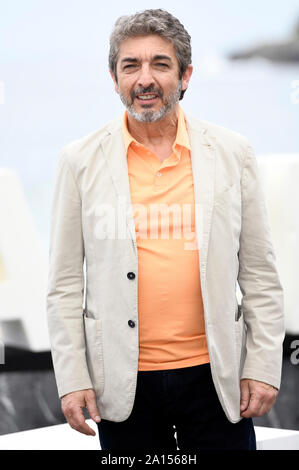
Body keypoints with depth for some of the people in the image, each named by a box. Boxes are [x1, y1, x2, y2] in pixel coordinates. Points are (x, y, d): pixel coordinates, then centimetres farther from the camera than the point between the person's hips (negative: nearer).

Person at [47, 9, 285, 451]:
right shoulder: (81, 160, 0)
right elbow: (65, 283, 2)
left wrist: (264, 367, 0)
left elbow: (260, 275, 4)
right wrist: (72, 378, -2)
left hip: (214, 373, 1)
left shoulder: (232, 153, 2)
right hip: (123, 380, 0)